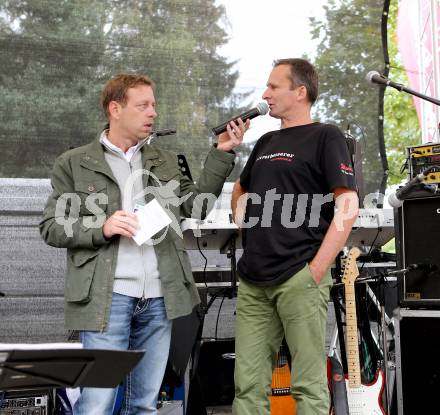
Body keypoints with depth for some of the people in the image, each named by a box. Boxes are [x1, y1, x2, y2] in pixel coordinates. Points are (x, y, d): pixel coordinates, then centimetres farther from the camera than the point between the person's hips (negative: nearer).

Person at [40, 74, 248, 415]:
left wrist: (222, 154, 3)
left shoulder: (165, 161, 18)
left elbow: (196, 205, 9)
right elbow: (51, 227, 2)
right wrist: (102, 227, -13)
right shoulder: (74, 163, 5)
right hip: (106, 296, -4)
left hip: (158, 297, 4)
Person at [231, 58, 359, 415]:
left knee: (308, 385, -4)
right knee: (248, 384, 5)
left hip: (299, 278, -7)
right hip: (253, 280, 7)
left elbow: (348, 207, -10)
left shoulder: (326, 137, -1)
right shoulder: (266, 142, 20)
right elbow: (240, 191, 36)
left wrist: (317, 269, -15)